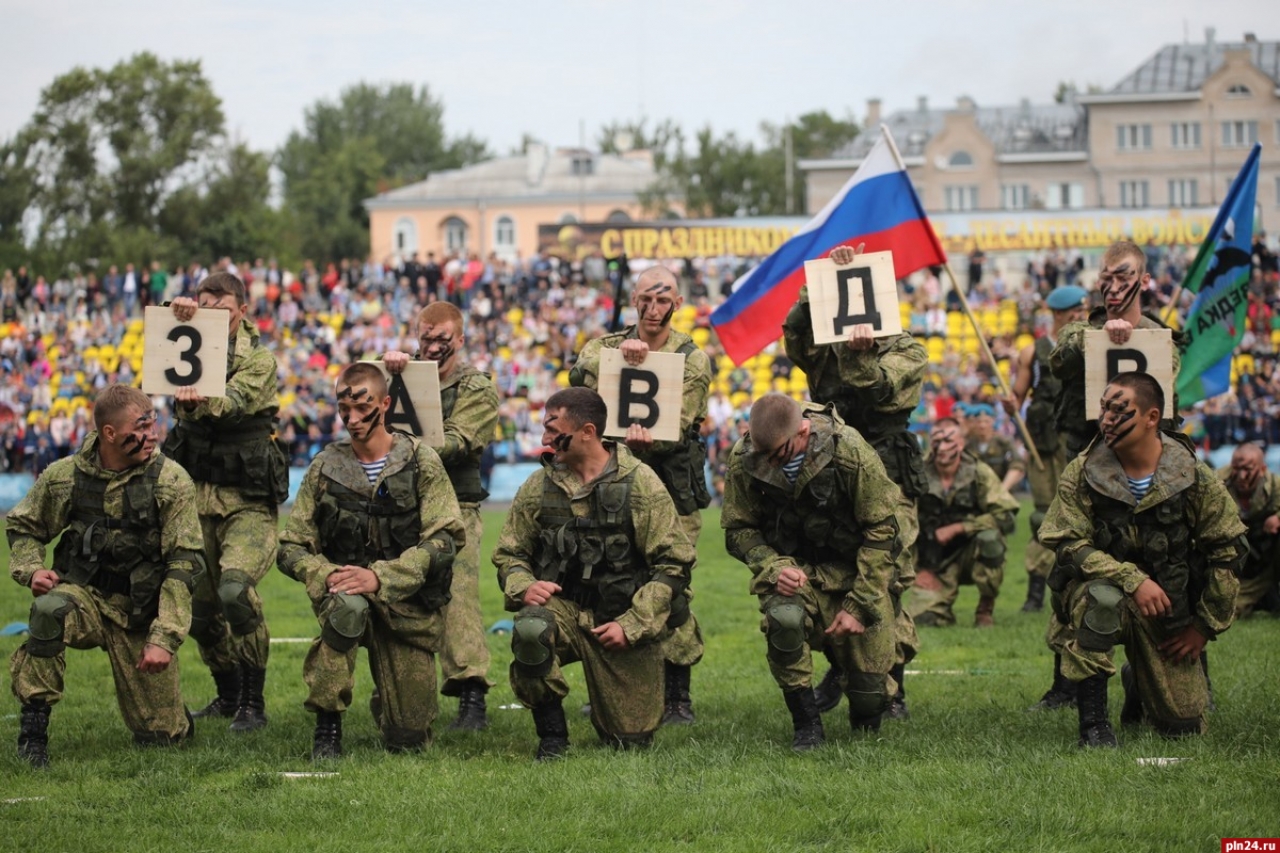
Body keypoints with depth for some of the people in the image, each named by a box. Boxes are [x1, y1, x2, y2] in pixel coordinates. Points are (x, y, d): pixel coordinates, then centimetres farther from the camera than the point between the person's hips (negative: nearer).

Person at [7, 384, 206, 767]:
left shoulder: (171, 481, -10)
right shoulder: (64, 476, -4)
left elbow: (184, 564, -11)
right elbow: (21, 526, 13)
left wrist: (164, 639, -18)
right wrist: (31, 570, -9)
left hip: (141, 614, 0)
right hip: (84, 595, 1)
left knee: (160, 735, 1)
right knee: (50, 611, -37)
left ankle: (174, 721, 41)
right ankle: (32, 728, -24)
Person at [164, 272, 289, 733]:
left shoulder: (259, 360, -4)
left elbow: (234, 401, -23)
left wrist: (203, 399, -45)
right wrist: (177, 317, -26)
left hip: (247, 503, -5)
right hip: (197, 496, 5)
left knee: (236, 590, -23)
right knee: (198, 607, 7)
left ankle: (253, 703, -13)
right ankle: (228, 694, 28)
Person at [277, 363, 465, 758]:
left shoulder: (420, 461, -3)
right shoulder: (326, 467, 2)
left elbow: (444, 539, -13)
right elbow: (292, 548, 2)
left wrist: (380, 577, -26)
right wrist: (326, 575, -20)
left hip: (409, 606, 0)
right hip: (346, 590, 0)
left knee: (408, 741, -2)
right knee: (347, 606, -39)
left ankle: (386, 701, 38)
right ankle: (327, 725, -23)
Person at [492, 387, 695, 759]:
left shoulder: (640, 483, -7)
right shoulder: (538, 487, 2)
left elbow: (674, 564, -7)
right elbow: (508, 554, 10)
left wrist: (632, 626, -15)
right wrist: (524, 587, -14)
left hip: (627, 621, -1)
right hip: (564, 609, 1)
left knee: (632, 741, -1)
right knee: (529, 630, -36)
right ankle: (551, 737, -14)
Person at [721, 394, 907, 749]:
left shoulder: (851, 453, -23)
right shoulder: (744, 460, -16)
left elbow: (881, 532, -15)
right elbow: (738, 530, -3)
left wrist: (858, 606, -18)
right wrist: (773, 568, -23)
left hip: (856, 569, -1)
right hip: (794, 569, 1)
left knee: (870, 691, -3)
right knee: (783, 617, -36)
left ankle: (864, 725, 39)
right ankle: (806, 724, -15)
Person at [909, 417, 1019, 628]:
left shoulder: (978, 473, -12)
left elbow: (1005, 517, -20)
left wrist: (957, 528, -23)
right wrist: (919, 569, -3)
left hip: (971, 553, -1)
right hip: (935, 564, 1)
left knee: (989, 537, -34)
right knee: (923, 618, -20)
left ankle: (986, 609, -12)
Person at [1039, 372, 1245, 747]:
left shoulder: (1194, 478, -10)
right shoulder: (1082, 473, -12)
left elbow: (1227, 550, -2)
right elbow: (1070, 544, -16)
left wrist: (1206, 625, -1)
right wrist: (1132, 579, -30)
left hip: (1169, 612, 2)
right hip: (1101, 586, -2)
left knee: (1184, 727, 4)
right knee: (1103, 597, -40)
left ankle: (1136, 682, 40)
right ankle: (1092, 717, -25)